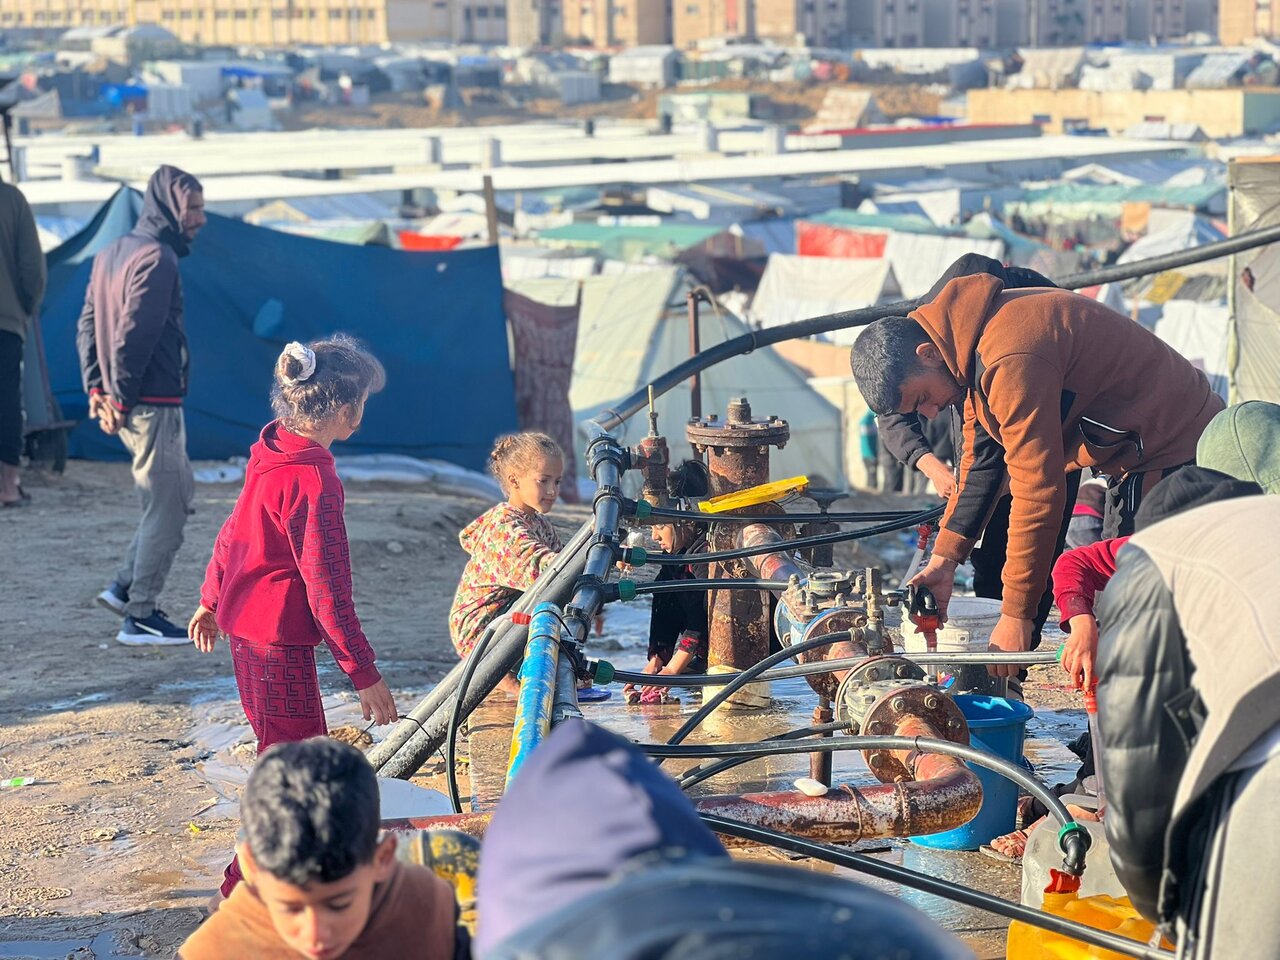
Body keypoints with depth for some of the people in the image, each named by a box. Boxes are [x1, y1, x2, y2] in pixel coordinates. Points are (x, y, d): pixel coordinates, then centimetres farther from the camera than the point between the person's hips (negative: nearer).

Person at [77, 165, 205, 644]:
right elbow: (134, 334, -21)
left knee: (178, 493, 20)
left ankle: (126, 586, 19)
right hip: (153, 406, -10)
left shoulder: (111, 254, 14)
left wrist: (97, 389, 9)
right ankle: (140, 617, 3)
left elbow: (88, 325, 14)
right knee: (165, 510, -1)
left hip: (129, 406, 10)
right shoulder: (157, 258, -15)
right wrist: (121, 397, -14)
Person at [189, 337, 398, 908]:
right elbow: (326, 585, -24)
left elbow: (235, 529, 17)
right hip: (278, 643, -10)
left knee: (304, 752, 20)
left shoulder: (272, 452, 4)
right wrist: (363, 671, -20)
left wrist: (211, 599, 30)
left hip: (247, 623, 10)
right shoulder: (312, 480, -24)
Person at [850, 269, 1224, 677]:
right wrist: (944, 559, 2)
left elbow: (1039, 489, -30)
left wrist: (1016, 615, -25)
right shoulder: (974, 344, 2)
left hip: (1176, 449, -11)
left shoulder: (1010, 360, -30)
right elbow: (980, 459, 11)